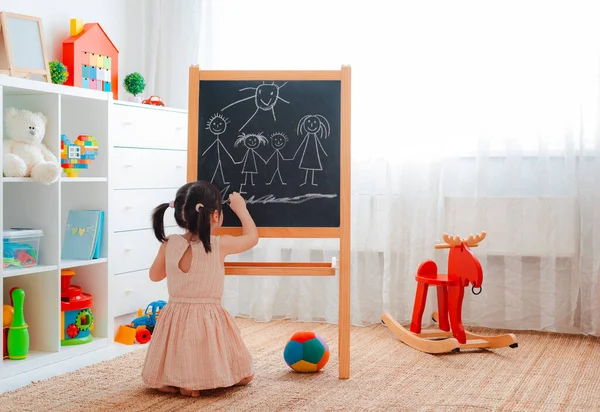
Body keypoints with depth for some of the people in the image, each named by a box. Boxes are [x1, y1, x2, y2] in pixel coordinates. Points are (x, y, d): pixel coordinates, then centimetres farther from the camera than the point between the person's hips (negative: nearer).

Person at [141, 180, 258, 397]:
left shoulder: (169, 245, -3)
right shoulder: (220, 246, -11)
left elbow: (155, 275, 13)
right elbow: (252, 237, 7)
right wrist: (241, 209, 19)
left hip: (175, 319, 3)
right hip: (208, 320, -3)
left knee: (163, 378, 23)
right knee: (243, 376, 11)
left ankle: (176, 382, -6)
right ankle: (200, 382, -8)